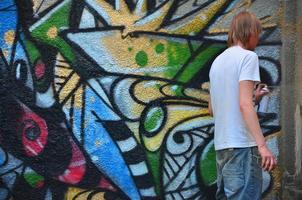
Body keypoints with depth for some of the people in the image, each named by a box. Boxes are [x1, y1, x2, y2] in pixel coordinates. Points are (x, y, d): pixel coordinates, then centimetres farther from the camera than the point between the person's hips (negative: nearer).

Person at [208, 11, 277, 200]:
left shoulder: (218, 61, 17)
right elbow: (245, 105, -17)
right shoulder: (248, 57, -6)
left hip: (222, 144, 8)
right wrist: (262, 145, -22)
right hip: (242, 144, -8)